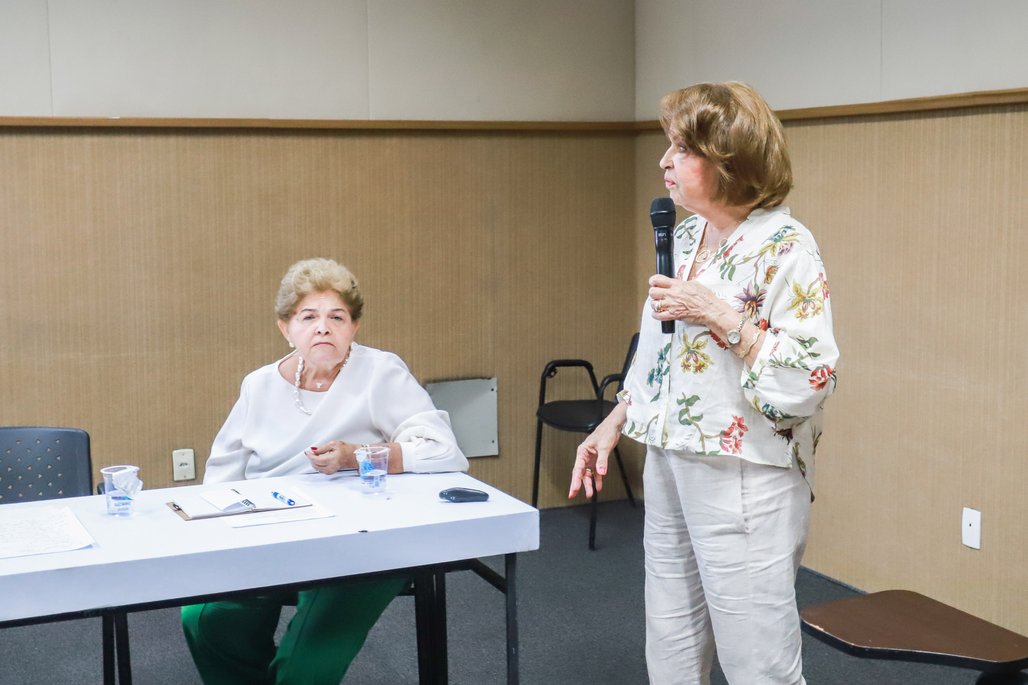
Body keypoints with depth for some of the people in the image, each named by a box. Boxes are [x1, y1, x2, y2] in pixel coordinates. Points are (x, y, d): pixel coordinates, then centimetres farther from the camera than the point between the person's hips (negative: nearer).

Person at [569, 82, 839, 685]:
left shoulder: (785, 247, -15)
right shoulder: (685, 237, 10)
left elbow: (813, 377, -22)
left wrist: (718, 314, -23)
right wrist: (613, 425, 15)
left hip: (745, 480, -8)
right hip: (668, 466, 8)